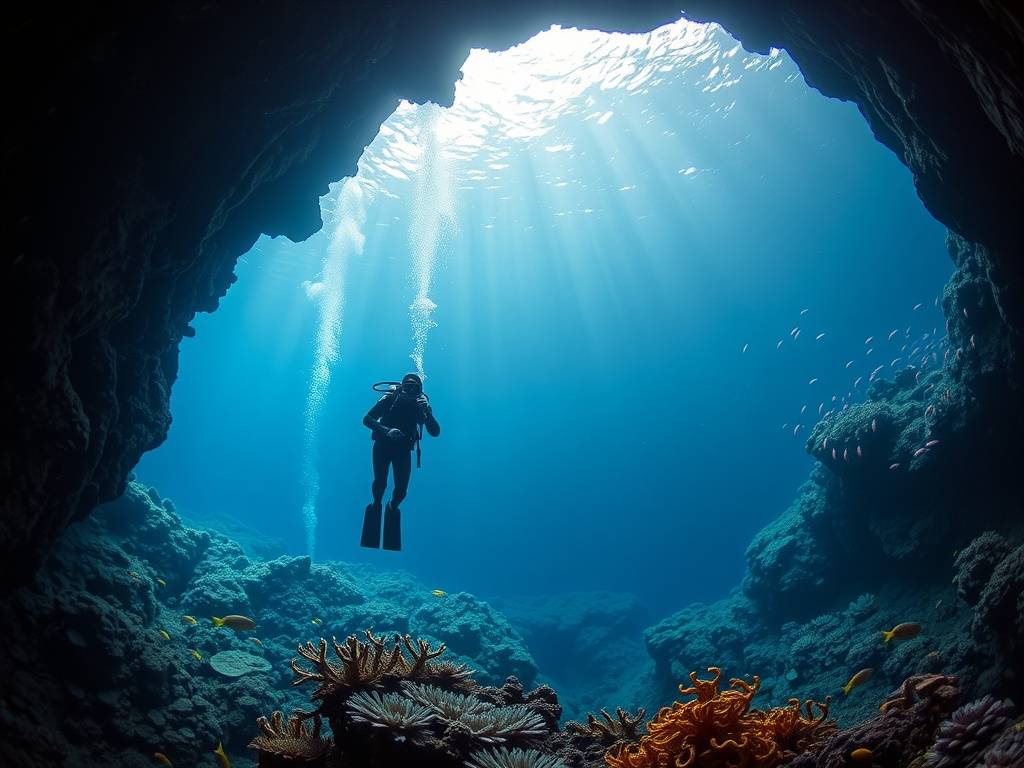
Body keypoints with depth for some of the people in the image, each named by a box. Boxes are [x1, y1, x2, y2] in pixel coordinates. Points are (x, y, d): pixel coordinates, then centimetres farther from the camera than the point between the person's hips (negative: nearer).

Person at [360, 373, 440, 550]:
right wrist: (387, 430, -34)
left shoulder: (421, 405, -7)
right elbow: (366, 419, -19)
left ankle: (393, 506, 24)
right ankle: (376, 505, 14)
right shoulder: (390, 398, -13)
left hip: (403, 450, 2)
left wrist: (427, 412, -31)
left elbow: (435, 432, -15)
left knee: (401, 490, -8)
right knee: (380, 482, -17)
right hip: (383, 445, -1)